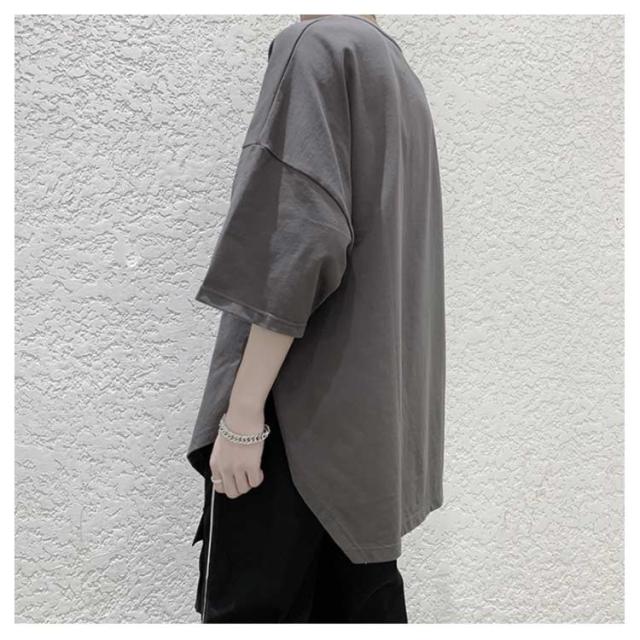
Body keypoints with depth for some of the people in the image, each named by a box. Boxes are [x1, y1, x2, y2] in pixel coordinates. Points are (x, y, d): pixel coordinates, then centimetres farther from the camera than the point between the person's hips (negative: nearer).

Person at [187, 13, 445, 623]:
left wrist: (243, 413, -20)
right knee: (363, 590, 13)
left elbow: (298, 234, -20)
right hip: (377, 399, 9)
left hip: (307, 400, -8)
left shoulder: (319, 45, -8)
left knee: (250, 603, 0)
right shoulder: (404, 81, 18)